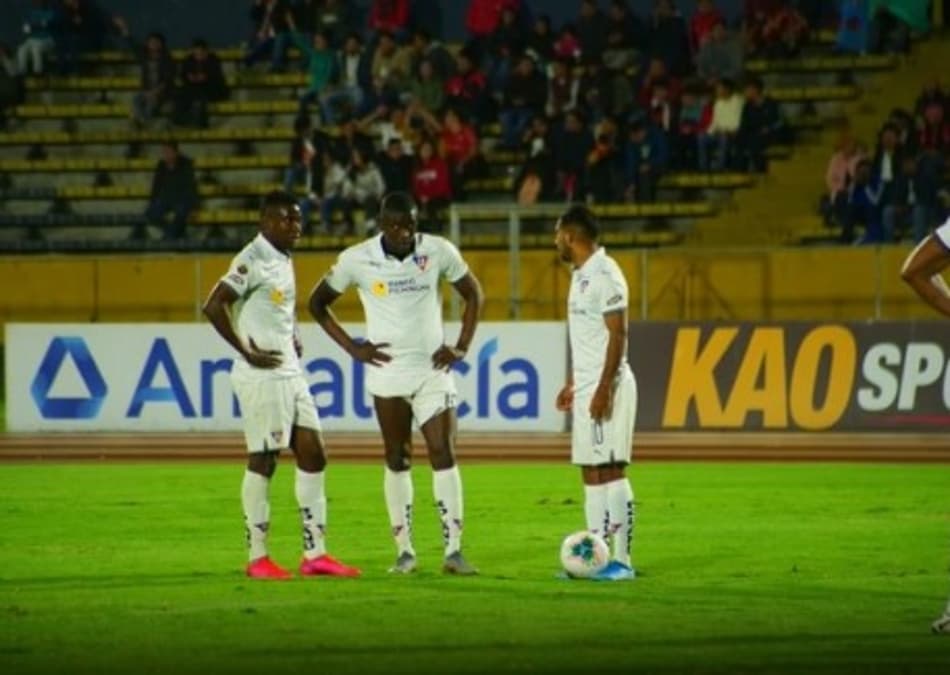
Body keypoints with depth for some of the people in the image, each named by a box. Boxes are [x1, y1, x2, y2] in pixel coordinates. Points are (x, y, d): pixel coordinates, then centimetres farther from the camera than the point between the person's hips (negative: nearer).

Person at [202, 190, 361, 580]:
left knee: (312, 456, 7)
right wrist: (247, 352, -18)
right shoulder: (253, 260, -14)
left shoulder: (284, 260, 14)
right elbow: (213, 307, -23)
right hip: (262, 376, -9)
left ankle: (315, 554, 10)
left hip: (291, 373, 9)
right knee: (262, 461, -4)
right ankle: (257, 559, 3)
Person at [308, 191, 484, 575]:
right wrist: (352, 347, -2)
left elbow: (473, 294, 10)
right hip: (387, 372, 0)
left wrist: (462, 346, 1)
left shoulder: (439, 252, -4)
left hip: (433, 370, 0)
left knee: (444, 454, -8)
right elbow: (318, 303, 5)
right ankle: (404, 551, 13)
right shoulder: (357, 260, -7)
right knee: (397, 460, 5)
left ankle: (453, 551, -8)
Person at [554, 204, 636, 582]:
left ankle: (622, 560, -9)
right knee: (590, 472, 8)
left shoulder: (604, 274, -14)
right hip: (585, 386, 10)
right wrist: (571, 384, 22)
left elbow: (617, 334, -18)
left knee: (610, 471, -10)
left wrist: (604, 389, -22)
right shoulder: (580, 275, 16)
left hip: (607, 386, -10)